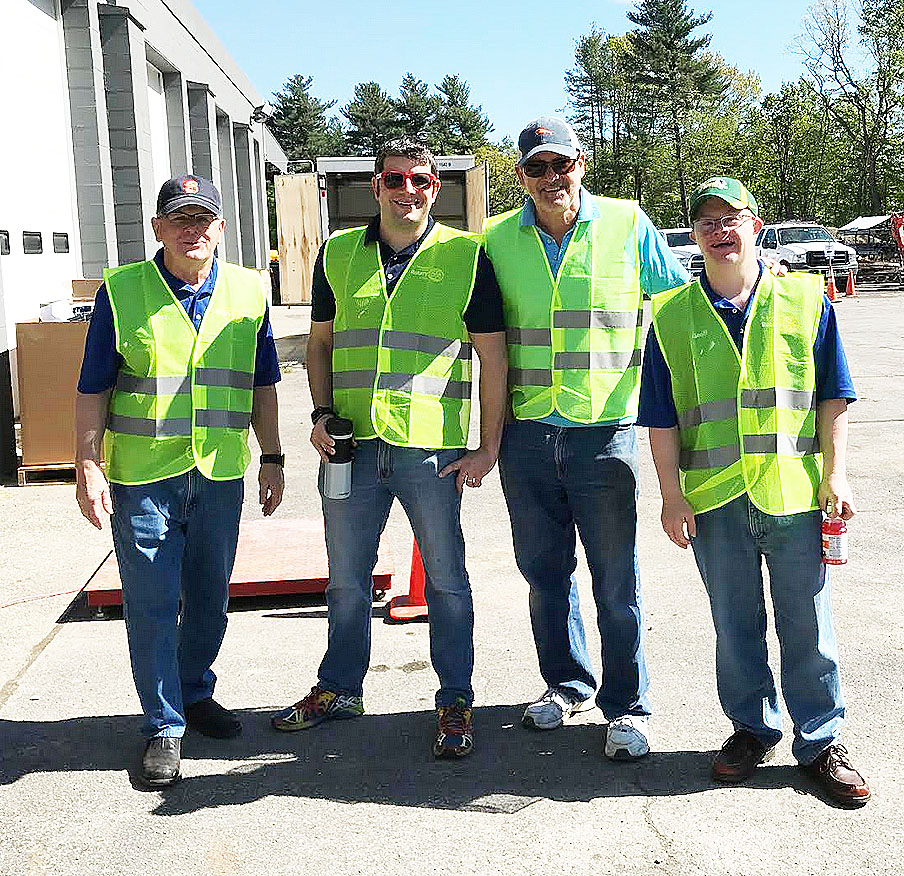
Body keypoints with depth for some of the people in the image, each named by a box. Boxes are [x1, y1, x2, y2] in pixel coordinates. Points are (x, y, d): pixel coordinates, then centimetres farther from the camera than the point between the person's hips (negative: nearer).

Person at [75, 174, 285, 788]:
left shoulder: (249, 292, 7)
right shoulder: (121, 291, -2)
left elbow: (261, 384, 14)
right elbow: (94, 388, 0)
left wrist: (272, 458, 12)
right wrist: (89, 467, -6)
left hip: (222, 473, 3)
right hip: (143, 475, -3)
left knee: (209, 598, 15)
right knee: (152, 605, 1)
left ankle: (195, 693, 37)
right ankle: (165, 727, 14)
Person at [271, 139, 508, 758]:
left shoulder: (466, 255, -2)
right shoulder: (338, 254, 8)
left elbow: (492, 354, -1)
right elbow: (321, 341, 17)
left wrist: (488, 447, -5)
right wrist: (323, 414, 3)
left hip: (432, 449, -3)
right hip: (351, 447, 3)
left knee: (446, 579, 7)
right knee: (346, 576, 15)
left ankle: (455, 702, 22)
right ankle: (341, 688, 33)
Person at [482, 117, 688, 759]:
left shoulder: (628, 225, 0)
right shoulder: (499, 239, 6)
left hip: (604, 429, -3)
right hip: (526, 433, 3)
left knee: (616, 579, 2)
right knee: (545, 570, 14)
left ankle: (628, 707, 16)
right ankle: (566, 683, 33)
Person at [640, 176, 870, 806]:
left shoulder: (806, 299, 2)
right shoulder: (671, 316, 3)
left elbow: (833, 396, 4)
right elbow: (662, 417, 4)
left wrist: (835, 477, -2)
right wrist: (671, 494, -1)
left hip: (795, 491, -1)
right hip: (714, 499, 1)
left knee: (808, 625, 7)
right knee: (736, 625, 13)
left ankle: (820, 741, 22)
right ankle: (753, 729, 30)